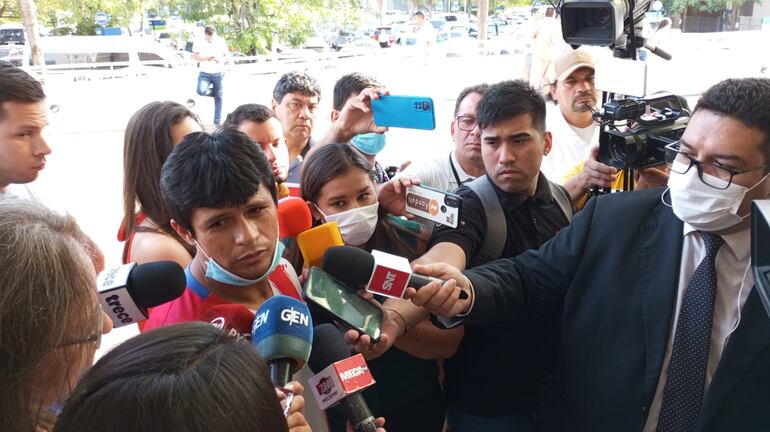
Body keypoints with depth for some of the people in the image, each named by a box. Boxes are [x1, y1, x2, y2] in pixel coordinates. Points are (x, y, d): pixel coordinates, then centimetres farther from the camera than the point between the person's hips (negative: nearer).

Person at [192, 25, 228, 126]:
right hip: (205, 73, -1)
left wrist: (221, 60, -18)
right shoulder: (199, 42, -4)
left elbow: (226, 56, 6)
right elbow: (194, 56, -1)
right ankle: (214, 91, 10)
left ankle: (217, 122, 12)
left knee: (218, 97, 3)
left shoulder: (221, 41, -1)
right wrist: (206, 58, -20)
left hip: (218, 73, 1)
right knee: (201, 91, -26)